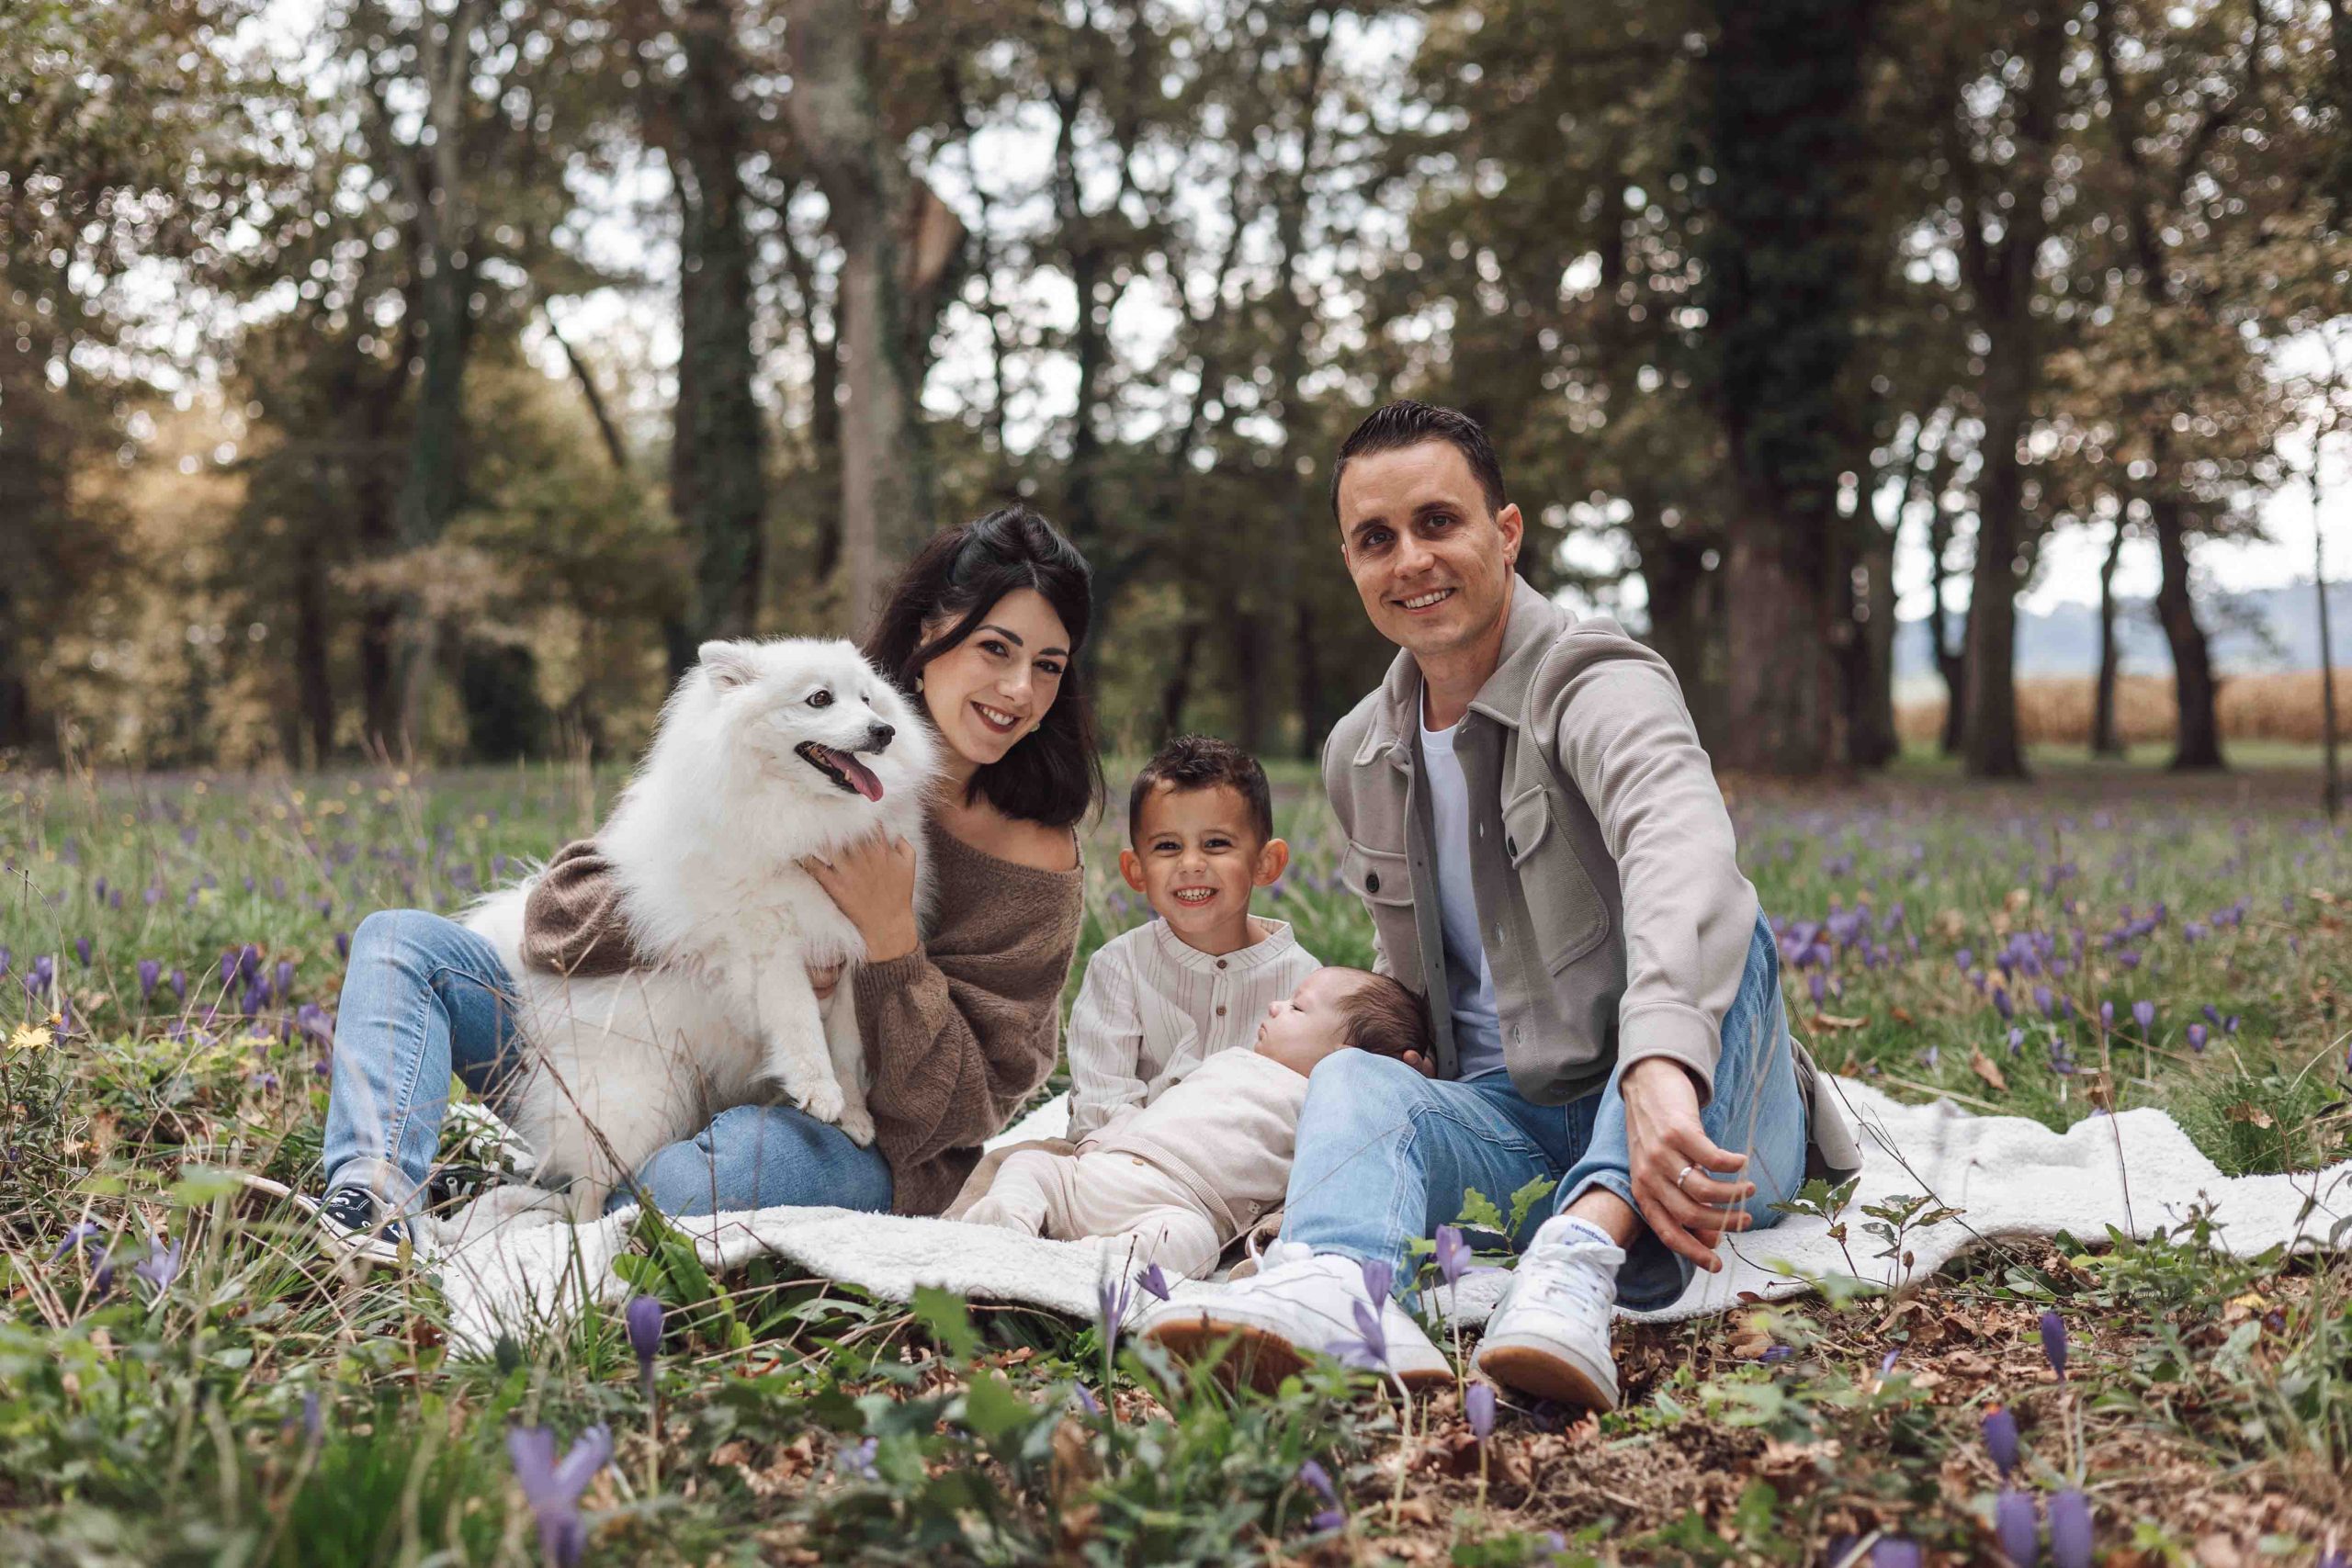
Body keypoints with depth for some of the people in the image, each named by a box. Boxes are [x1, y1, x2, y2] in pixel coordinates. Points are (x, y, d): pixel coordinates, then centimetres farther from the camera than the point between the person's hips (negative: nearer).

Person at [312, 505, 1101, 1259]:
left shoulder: (1034, 866, -7)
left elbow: (955, 1112, -9)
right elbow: (560, 911, -5)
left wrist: (889, 935, -21)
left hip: (850, 1145, -4)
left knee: (696, 1177, -42)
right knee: (401, 940, -2)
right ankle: (376, 1203, -25)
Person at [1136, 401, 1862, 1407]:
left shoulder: (1601, 691, -14)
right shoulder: (1358, 759, 9)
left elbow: (1682, 859, -38)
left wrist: (1658, 1069, -57)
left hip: (1691, 1116, -4)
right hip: (1509, 1120, 5)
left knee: (1718, 931, -33)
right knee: (1352, 1078, -25)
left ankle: (1584, 1254, -56)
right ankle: (1332, 1289, -60)